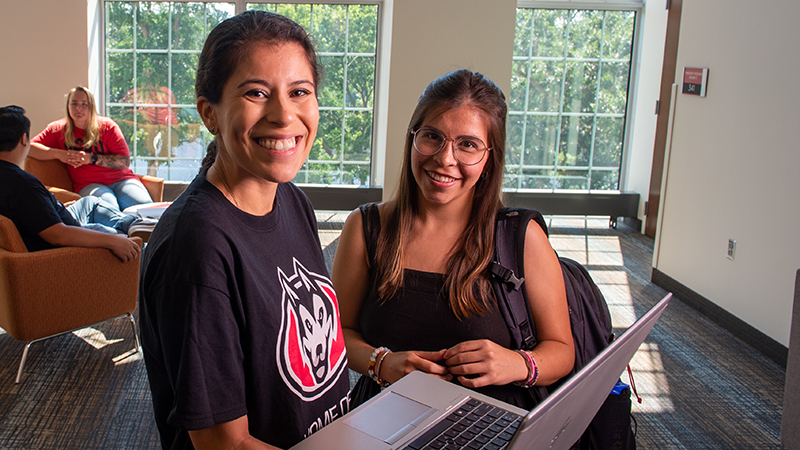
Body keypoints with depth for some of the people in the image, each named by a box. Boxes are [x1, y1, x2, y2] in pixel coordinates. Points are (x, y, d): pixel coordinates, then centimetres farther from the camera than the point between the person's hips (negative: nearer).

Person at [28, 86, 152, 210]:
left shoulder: (107, 125, 8)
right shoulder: (59, 129, 13)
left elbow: (125, 161, -2)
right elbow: (30, 147, 5)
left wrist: (92, 158, -12)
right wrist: (59, 154, -9)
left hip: (121, 179, 1)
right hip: (89, 185, -1)